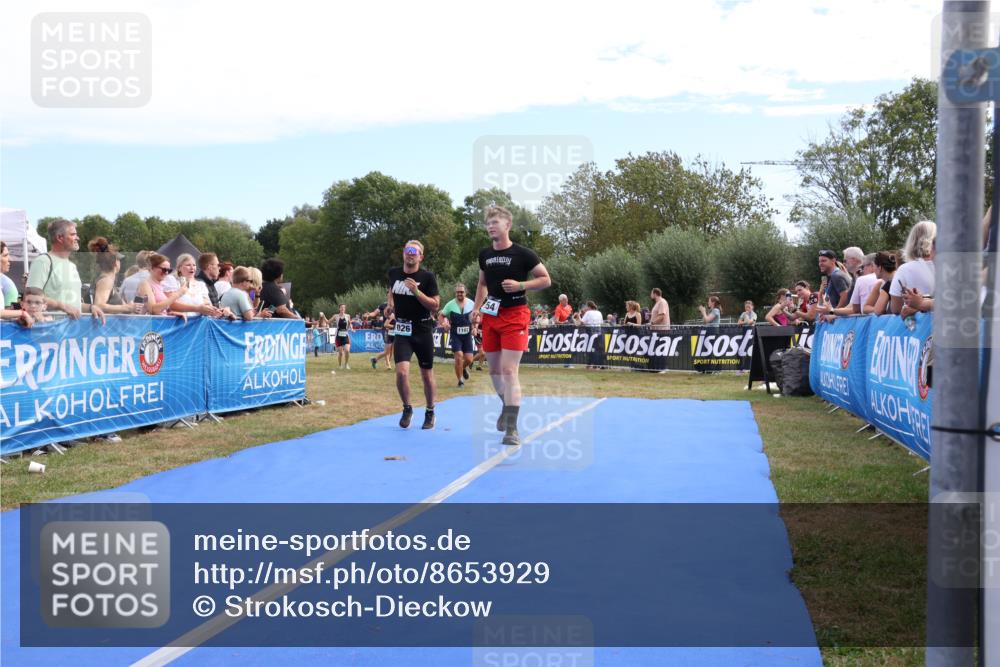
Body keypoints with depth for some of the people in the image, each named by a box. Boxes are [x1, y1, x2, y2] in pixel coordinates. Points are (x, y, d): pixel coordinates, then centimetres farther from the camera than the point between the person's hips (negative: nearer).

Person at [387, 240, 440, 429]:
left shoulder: (427, 277, -9)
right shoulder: (393, 273, 3)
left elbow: (435, 305, -12)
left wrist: (416, 291, -22)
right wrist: (392, 304, 8)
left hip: (423, 330, -2)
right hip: (402, 331, 2)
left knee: (427, 375, 8)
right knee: (401, 372, -15)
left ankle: (430, 412, 28)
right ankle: (407, 408, 8)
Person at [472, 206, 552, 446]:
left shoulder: (522, 254, -9)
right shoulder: (484, 255, 8)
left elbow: (546, 280, -4)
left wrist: (520, 285, -19)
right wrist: (477, 308, 8)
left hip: (515, 317, -6)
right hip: (490, 316, 6)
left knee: (509, 370, -13)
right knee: (494, 370, 14)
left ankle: (512, 429, -12)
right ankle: (507, 406, 40)